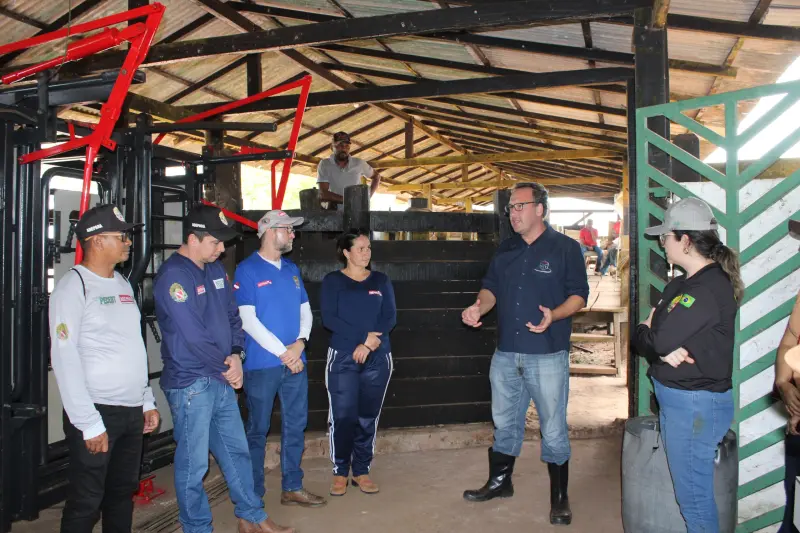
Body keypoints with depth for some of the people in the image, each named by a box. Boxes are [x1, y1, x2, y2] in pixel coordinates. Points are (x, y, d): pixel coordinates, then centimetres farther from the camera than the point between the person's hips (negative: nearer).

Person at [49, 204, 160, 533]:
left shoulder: (123, 284, 13)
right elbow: (65, 359, -16)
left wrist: (147, 401, 14)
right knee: (86, 502, 4)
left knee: (123, 493, 16)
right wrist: (89, 424, -18)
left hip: (132, 411, 7)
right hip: (97, 411, -7)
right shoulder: (73, 287, -11)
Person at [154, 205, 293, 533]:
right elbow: (193, 335, -21)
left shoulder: (216, 269, 9)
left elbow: (232, 314, 11)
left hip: (222, 379, 8)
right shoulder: (174, 275, -17)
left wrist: (236, 355, -6)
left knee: (237, 450, 17)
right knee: (194, 462, 5)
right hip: (190, 383, -8)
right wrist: (225, 366, -10)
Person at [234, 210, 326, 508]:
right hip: (262, 364, -6)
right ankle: (254, 495, 19)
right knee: (258, 430, 5)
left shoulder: (292, 270, 12)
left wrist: (300, 342, -7)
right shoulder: (247, 270, -7)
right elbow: (248, 319, -14)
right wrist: (282, 352, -14)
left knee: (295, 426, 12)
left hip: (295, 361, 6)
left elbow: (305, 311, 13)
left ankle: (292, 488, 25)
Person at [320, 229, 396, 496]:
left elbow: (390, 317, 1)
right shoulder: (333, 281, 3)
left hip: (377, 359, 3)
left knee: (368, 417, 6)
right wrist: (363, 338, -16)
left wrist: (369, 344, -13)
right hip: (343, 358, -2)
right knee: (343, 416, -4)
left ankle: (362, 471, 18)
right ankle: (340, 472, 11)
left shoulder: (381, 280, 11)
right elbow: (329, 319, -9)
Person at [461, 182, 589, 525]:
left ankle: (559, 497, 21)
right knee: (504, 423, 17)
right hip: (506, 354, 5)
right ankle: (500, 482, 36)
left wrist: (553, 315, -24)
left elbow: (579, 295, -6)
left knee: (553, 430, 5)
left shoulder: (565, 247, -5)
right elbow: (491, 288, 15)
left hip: (547, 356, -5)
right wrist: (478, 307, -6)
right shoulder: (505, 250, 10)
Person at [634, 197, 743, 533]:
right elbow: (645, 337, 7)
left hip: (694, 405, -10)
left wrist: (648, 331, -3)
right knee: (683, 486, 21)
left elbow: (658, 339, -26)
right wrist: (664, 348, -15)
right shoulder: (684, 284, 11)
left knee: (693, 496, 2)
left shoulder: (708, 288, -20)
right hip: (675, 398, 10)